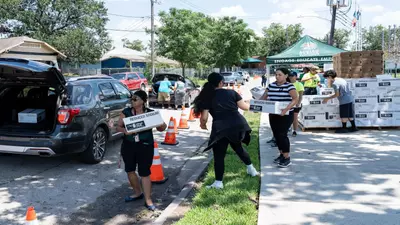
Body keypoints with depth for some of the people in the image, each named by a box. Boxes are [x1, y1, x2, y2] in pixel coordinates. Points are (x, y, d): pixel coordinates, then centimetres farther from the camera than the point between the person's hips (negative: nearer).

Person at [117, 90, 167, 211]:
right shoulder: (126, 112, 1)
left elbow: (161, 128, 2)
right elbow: (118, 127, 2)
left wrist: (162, 125, -21)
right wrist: (124, 130, -19)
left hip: (145, 146, -3)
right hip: (128, 145, 4)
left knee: (144, 173, -1)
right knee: (129, 170, 12)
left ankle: (148, 200, 9)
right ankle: (138, 193, 35)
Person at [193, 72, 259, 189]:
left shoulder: (207, 97, 2)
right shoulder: (231, 92, 7)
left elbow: (204, 117, -4)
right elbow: (245, 107, 7)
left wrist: (202, 124, 18)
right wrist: (248, 103, 30)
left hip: (221, 128, -4)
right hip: (238, 124, 4)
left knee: (219, 155, 6)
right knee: (238, 147, 29)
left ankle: (218, 182, 6)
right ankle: (251, 169, 41)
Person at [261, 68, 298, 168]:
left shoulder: (289, 86, -8)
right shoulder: (271, 85, 9)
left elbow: (295, 99, -16)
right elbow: (264, 97, 14)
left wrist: (286, 109, -30)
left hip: (285, 115, -6)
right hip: (273, 115, 6)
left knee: (282, 134, -10)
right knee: (276, 134, 10)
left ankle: (287, 158, -1)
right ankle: (281, 154, 26)